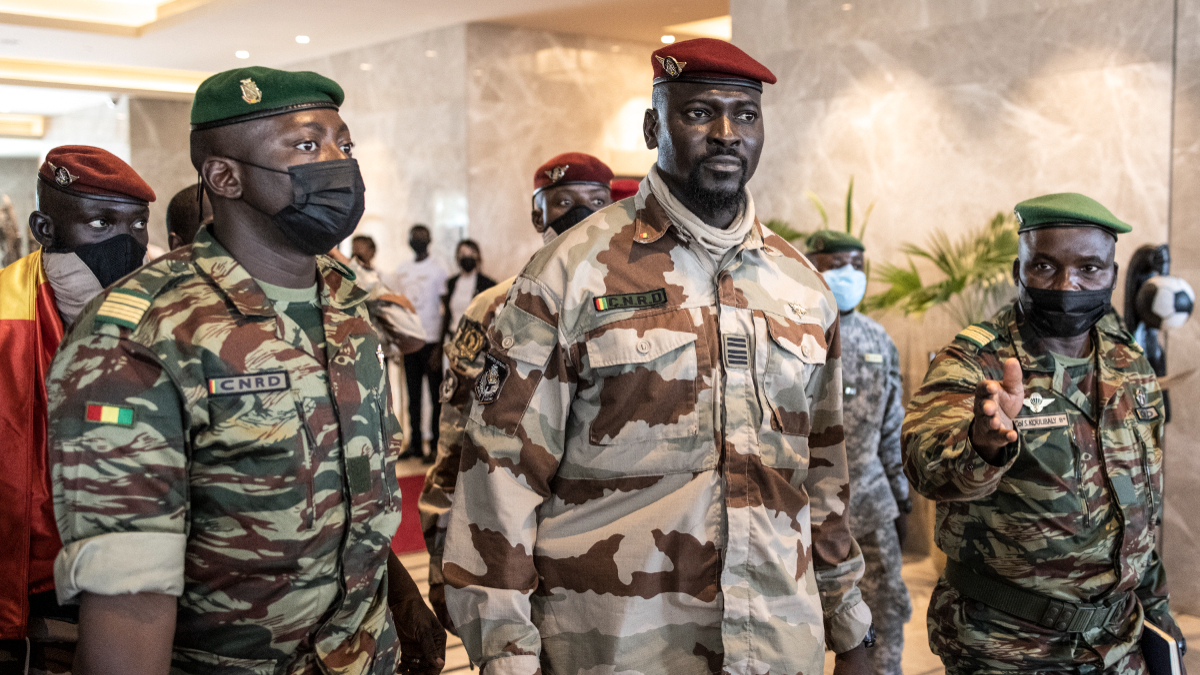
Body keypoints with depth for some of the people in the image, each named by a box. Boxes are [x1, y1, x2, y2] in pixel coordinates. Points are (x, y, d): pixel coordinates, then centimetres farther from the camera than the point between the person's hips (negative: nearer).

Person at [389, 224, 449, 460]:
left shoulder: (437, 269, -2)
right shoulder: (402, 271, 13)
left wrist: (441, 345, -12)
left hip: (431, 340, -5)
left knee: (436, 394, -1)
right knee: (413, 395, 9)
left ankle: (436, 445, 3)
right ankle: (415, 444, 15)